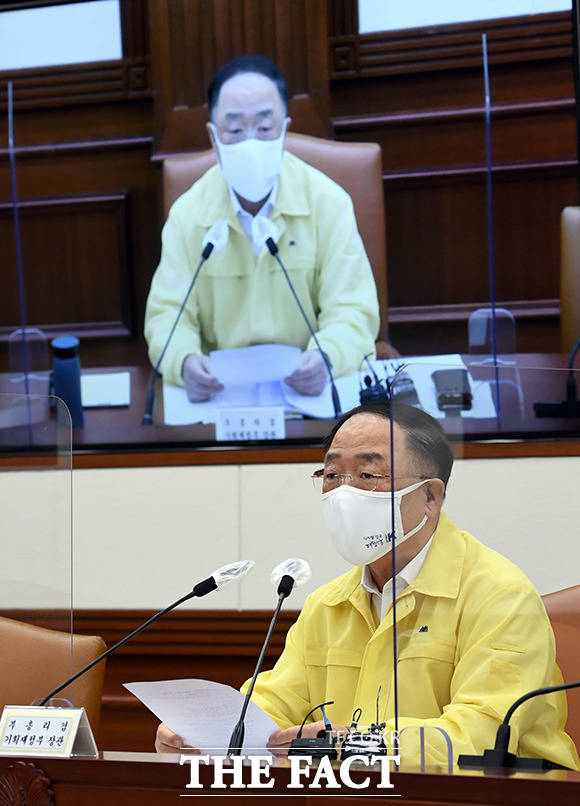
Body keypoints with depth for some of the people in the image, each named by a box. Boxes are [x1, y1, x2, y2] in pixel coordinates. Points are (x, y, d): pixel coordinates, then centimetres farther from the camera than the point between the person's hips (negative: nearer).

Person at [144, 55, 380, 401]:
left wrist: (327, 357, -27)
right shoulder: (187, 214, 2)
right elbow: (168, 314, 1)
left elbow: (352, 310, -3)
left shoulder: (328, 203, 0)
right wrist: (185, 361, -24)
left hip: (312, 387, -1)